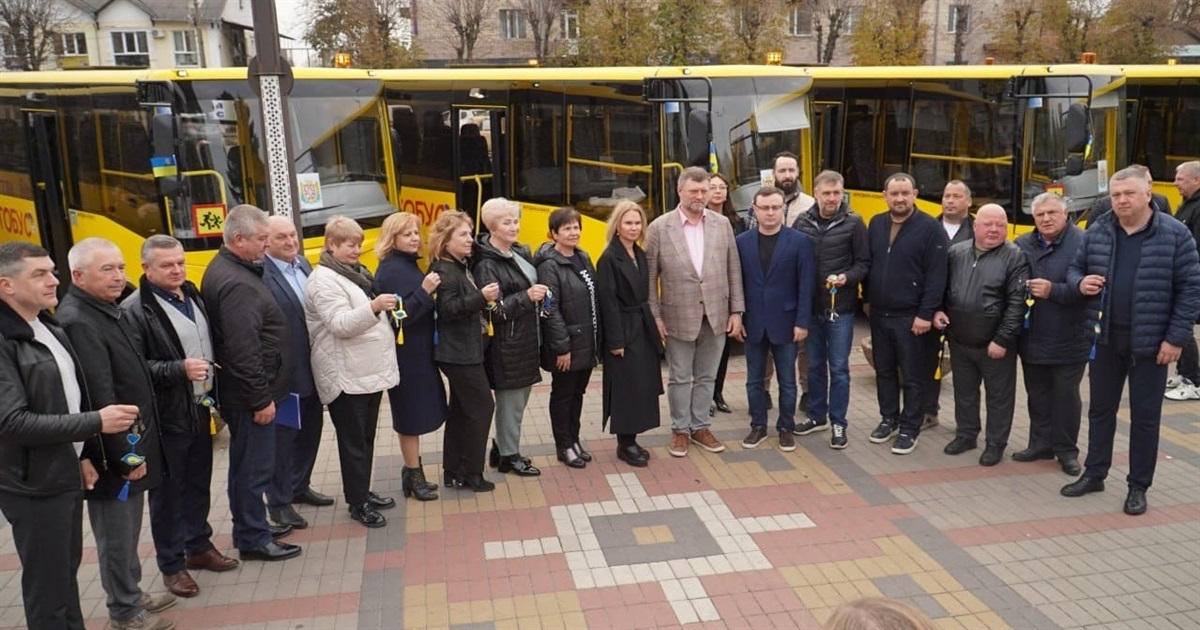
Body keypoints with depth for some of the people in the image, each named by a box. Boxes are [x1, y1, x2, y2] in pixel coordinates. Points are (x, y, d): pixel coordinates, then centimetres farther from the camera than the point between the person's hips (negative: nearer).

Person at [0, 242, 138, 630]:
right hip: (34, 484, -8)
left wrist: (81, 453, 11)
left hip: (64, 474, 8)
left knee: (67, 569, 19)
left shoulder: (50, 330, 8)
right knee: (47, 585, 4)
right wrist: (96, 423, -23)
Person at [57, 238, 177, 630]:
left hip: (132, 445, 9)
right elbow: (98, 398, -25)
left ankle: (132, 594, 35)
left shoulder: (109, 310, 10)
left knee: (129, 530, 21)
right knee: (116, 536, 6)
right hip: (112, 454, -9)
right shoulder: (77, 321, -22)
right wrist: (123, 455, -19)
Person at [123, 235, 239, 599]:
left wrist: (214, 393, 12)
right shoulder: (135, 310, -15)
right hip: (166, 416, -7)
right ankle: (171, 564, 20)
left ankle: (199, 547, 34)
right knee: (168, 490, 6)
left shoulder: (193, 296, 9)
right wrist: (179, 370, -27)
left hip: (200, 408, 7)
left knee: (199, 482, 18)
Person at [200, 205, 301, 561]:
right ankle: (254, 540, 14)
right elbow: (243, 350, -25)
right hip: (250, 394, -11)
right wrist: (261, 398, -19)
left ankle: (250, 528, 33)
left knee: (247, 462, 20)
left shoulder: (227, 269, 11)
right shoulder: (235, 283, -22)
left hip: (244, 391, 11)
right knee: (254, 465, 1)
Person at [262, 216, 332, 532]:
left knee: (311, 427, 19)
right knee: (283, 435, 5)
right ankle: (279, 502, 21)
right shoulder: (261, 274, -20)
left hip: (311, 367, 8)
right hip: (284, 372, -8)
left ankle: (299, 486, 38)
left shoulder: (304, 264, 7)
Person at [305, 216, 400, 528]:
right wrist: (373, 307, -35)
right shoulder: (324, 280, -13)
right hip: (347, 377, -9)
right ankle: (357, 503, 10)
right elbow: (340, 325, -23)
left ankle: (363, 492, 27)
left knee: (367, 437, 16)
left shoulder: (358, 273, 15)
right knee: (353, 441, 0)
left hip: (371, 371, 9)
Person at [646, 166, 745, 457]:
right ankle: (680, 430, 25)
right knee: (680, 378, 10)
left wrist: (736, 310, 1)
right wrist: (655, 316, -7)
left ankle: (700, 426, 29)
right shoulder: (659, 227, -6)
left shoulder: (722, 224, 2)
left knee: (706, 377, 14)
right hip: (679, 317, -3)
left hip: (716, 316, 3)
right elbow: (650, 276, -4)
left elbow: (733, 270, 5)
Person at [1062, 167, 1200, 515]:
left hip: (1151, 342, -3)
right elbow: (1075, 267, 14)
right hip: (1105, 338, 4)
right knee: (1100, 409, 14)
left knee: (1145, 416, 7)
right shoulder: (1097, 231, 2)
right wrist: (1080, 282, -11)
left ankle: (1138, 486, 19)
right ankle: (1093, 474, 28)